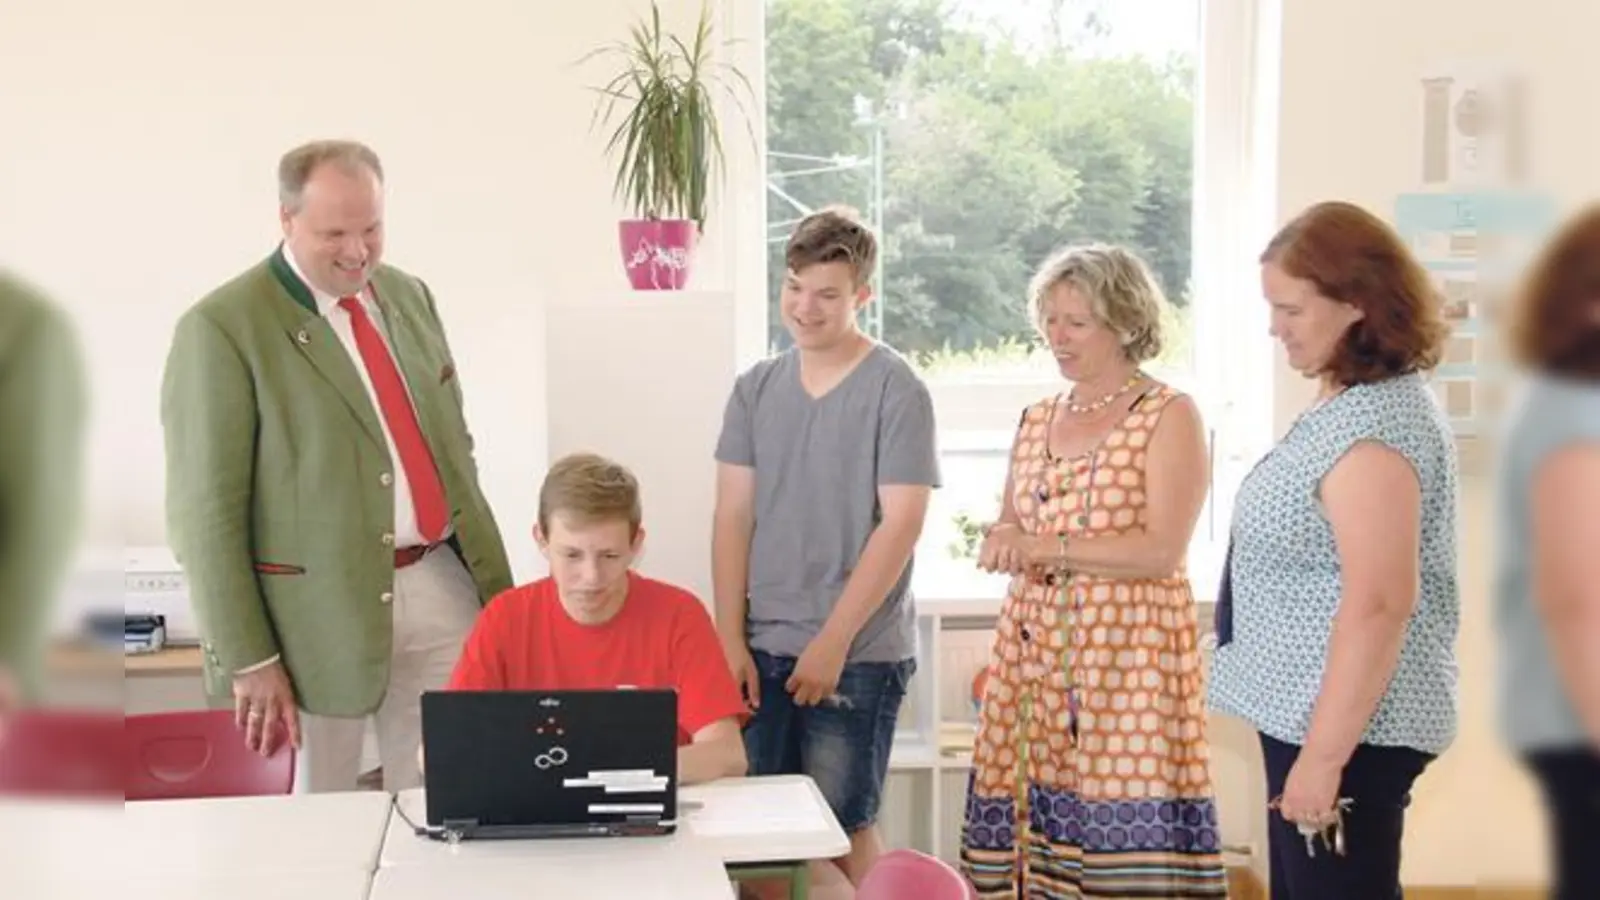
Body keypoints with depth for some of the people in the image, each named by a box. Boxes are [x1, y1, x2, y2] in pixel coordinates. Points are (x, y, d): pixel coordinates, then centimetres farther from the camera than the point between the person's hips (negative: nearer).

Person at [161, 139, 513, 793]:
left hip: (440, 587, 5)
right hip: (318, 608, -5)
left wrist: (492, 582, 13)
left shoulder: (410, 295, 11)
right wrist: (247, 659, -13)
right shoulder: (223, 328, -9)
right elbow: (205, 510, -10)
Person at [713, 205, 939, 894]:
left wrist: (832, 642, -12)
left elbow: (900, 524, -10)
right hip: (762, 651, 4)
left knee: (842, 828, 1)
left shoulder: (895, 391, -6)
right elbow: (733, 516, 8)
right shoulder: (756, 389, 8)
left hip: (858, 652, -4)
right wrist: (731, 639, 0)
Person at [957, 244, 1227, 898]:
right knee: (1034, 817, 1)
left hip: (1128, 650, -5)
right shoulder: (1035, 421, 15)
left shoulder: (1169, 417, -3)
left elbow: (1160, 552, -13)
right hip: (1033, 647, 6)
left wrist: (1043, 549, -14)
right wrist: (1005, 545, -1)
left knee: (1126, 835, -9)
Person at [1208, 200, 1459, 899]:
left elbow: (1379, 606, -26)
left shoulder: (1370, 429, -20)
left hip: (1348, 728, -10)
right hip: (1313, 713, 10)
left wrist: (1323, 757, -24)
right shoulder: (1362, 404, 11)